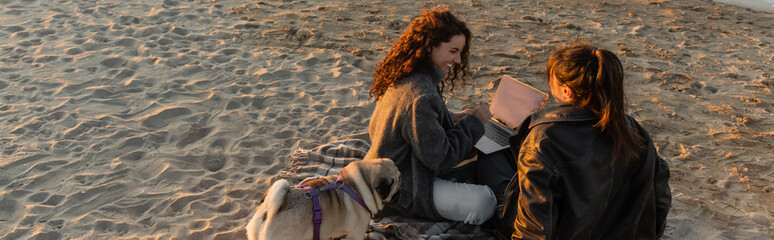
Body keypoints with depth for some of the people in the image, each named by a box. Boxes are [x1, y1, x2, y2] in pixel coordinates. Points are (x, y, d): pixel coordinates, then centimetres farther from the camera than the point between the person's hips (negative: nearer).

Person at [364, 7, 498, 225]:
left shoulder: (403, 77, 0)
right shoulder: (421, 96, -30)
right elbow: (439, 160, -23)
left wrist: (451, 119, 7)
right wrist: (473, 122, -14)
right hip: (400, 191, -10)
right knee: (483, 201, -17)